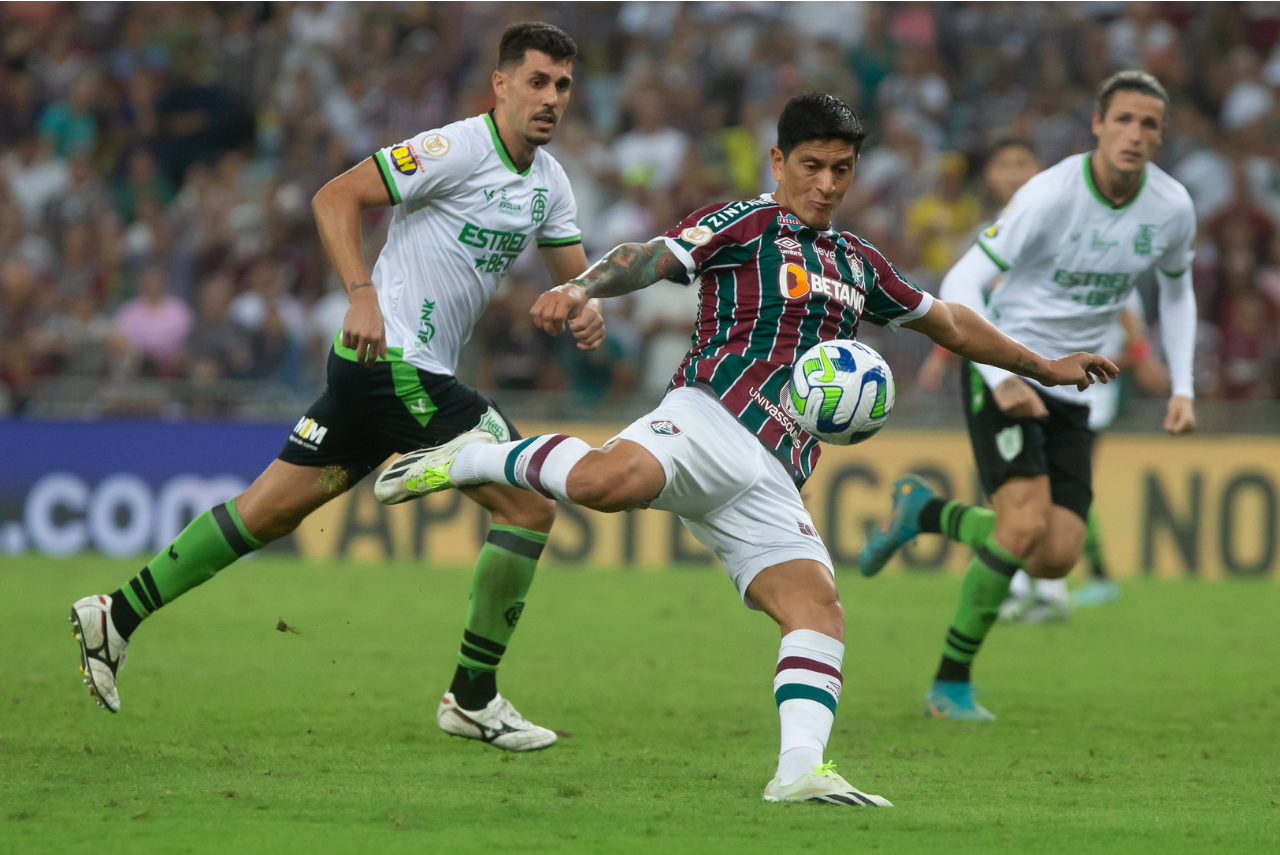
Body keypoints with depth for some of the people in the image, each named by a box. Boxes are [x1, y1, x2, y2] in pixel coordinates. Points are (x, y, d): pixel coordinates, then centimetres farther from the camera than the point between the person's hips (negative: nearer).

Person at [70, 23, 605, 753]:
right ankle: (474, 698, -1)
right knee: (530, 506, -8)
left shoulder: (548, 180, 13)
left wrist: (588, 308, -4)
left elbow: (576, 273, 19)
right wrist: (363, 294, -27)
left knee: (271, 511, 10)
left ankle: (119, 616, 14)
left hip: (389, 368, 9)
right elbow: (335, 197, -16)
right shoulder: (459, 148, -14)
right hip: (395, 360, -9)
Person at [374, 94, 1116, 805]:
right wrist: (580, 289, -30)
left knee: (819, 609, -15)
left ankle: (801, 769, -25)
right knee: (607, 480, -37)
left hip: (770, 483, 6)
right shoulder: (744, 224, 6)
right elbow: (653, 257, -10)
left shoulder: (859, 265, 27)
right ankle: (473, 459, -11)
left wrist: (1043, 368, 47)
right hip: (710, 422, -6)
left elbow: (947, 321, 42)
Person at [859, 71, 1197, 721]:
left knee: (1057, 557, -6)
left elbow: (1176, 287, 18)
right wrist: (1001, 378, -29)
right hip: (1004, 374, -5)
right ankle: (951, 683, -7)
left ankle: (924, 511, 20)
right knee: (1026, 525, -23)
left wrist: (1181, 388, 8)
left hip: (1071, 393, 6)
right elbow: (960, 284, -18)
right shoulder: (1051, 196, -20)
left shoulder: (1172, 208, -4)